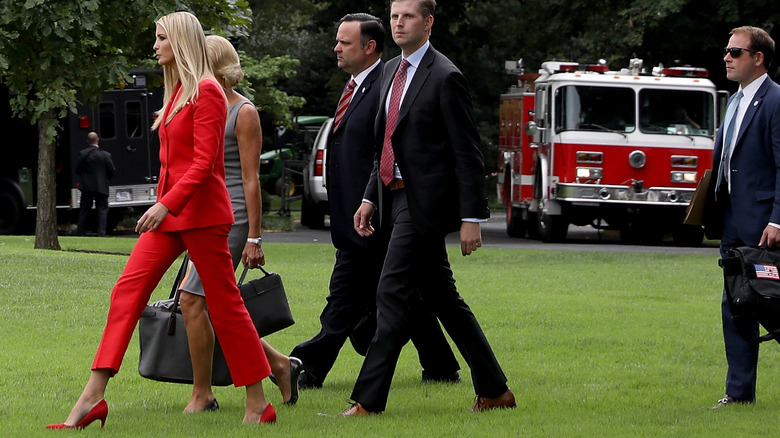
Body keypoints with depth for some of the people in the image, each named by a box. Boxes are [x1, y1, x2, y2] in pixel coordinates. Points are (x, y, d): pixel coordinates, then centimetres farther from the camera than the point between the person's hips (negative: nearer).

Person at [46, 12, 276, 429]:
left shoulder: (206, 93, -11)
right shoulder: (176, 93, 15)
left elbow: (203, 163, -18)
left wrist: (167, 204, -24)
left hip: (200, 211, -9)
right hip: (169, 214, 9)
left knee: (225, 304, -2)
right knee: (128, 290, -3)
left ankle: (258, 405, 7)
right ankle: (92, 398, -10)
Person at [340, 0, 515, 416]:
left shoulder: (445, 77, -11)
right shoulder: (392, 71, 15)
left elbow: (468, 155, -12)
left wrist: (472, 218, -15)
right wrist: (370, 198, 15)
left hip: (424, 202, -9)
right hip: (398, 197, 9)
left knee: (392, 293, -12)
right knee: (443, 298, 12)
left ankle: (368, 400, -11)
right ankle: (494, 390, 20)